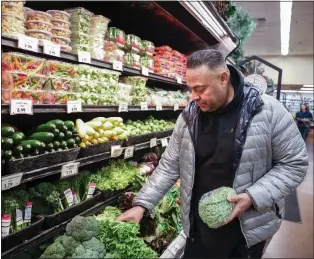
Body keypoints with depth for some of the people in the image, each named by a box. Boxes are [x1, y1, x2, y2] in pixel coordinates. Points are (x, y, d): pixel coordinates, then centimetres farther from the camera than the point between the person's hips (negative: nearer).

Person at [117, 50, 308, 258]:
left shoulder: (269, 111, -15)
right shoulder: (188, 117, -6)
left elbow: (295, 163, -8)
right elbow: (170, 165, 1)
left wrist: (253, 197, -20)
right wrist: (142, 204, -6)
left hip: (249, 227, -1)